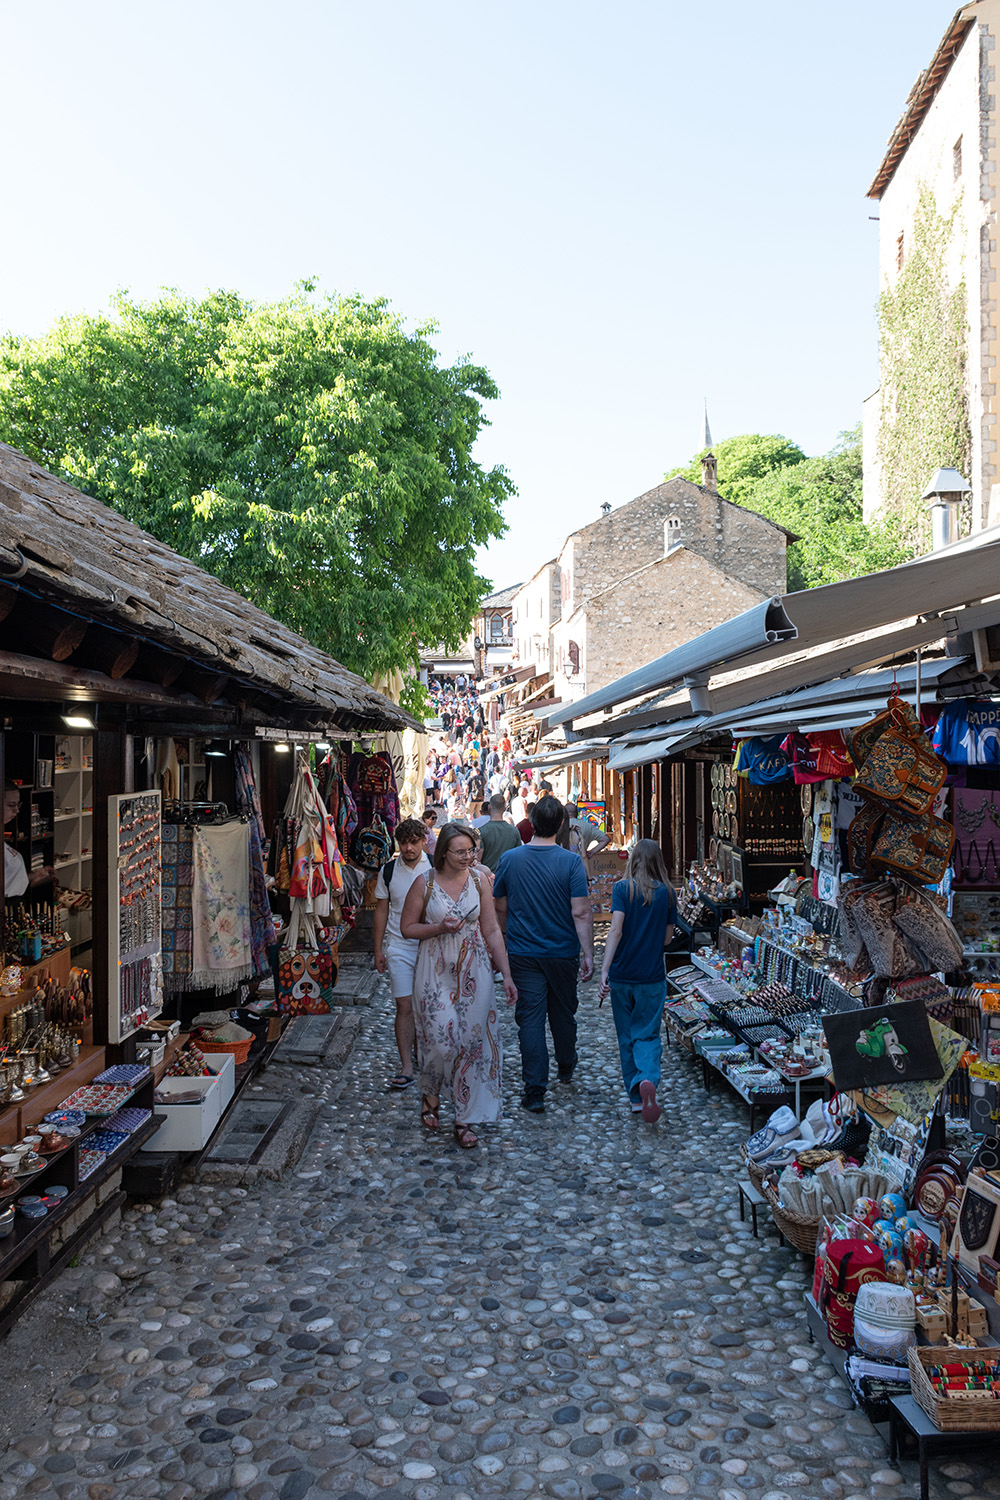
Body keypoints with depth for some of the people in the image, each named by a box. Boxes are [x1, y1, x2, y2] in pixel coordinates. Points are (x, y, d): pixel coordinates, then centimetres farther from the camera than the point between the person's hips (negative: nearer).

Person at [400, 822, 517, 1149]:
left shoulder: (479, 882, 1)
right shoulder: (424, 884, -5)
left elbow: (492, 931, 3)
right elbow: (407, 927, 2)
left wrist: (506, 975, -2)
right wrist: (439, 928, -16)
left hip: (474, 972, 2)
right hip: (436, 972, -2)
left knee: (473, 1040, 1)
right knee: (441, 1040, -6)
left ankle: (465, 1120, 14)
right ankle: (430, 1095, 26)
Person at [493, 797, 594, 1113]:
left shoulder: (509, 859, -5)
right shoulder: (571, 862, -12)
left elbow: (500, 909, 5)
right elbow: (581, 913, -16)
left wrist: (503, 945, 20)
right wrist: (588, 954, -10)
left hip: (523, 954, 0)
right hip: (563, 953, 0)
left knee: (530, 1019, 1)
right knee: (563, 1013, 19)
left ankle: (535, 1092, -2)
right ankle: (566, 1069, 41)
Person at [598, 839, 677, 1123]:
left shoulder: (622, 888, -7)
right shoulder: (666, 892, -1)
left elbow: (616, 930, -18)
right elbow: (667, 938, 5)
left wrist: (604, 969, -20)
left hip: (622, 975, 0)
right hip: (652, 977, 1)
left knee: (627, 1037, 13)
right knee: (647, 1035, 6)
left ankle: (636, 1098, 18)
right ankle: (648, 1079, -22)